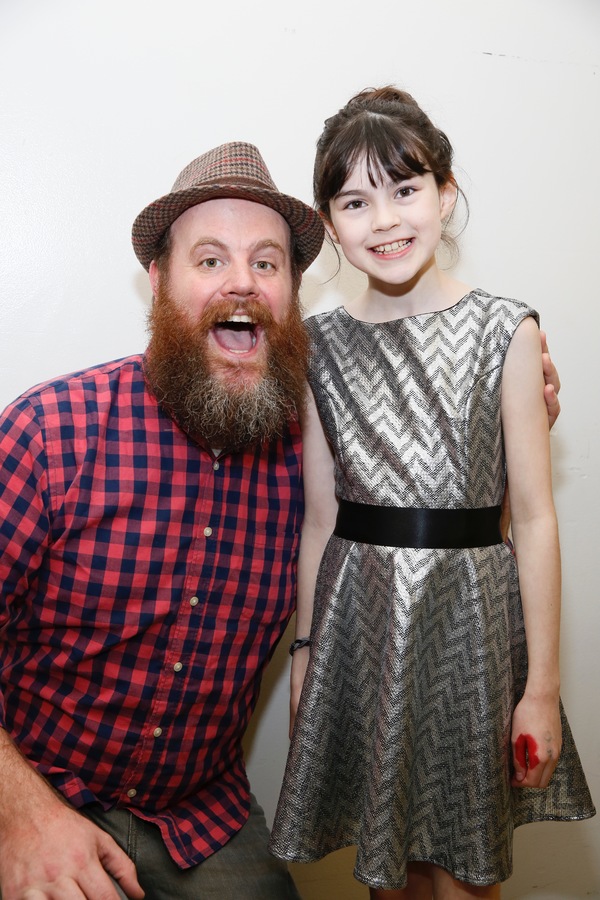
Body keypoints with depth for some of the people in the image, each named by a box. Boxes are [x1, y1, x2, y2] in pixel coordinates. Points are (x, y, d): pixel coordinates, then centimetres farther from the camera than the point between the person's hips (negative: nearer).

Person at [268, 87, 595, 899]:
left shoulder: (504, 331, -5)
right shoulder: (321, 344, 2)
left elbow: (534, 518, -6)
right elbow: (321, 515, 5)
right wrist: (305, 650, 7)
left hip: (469, 611, -2)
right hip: (359, 613, 2)